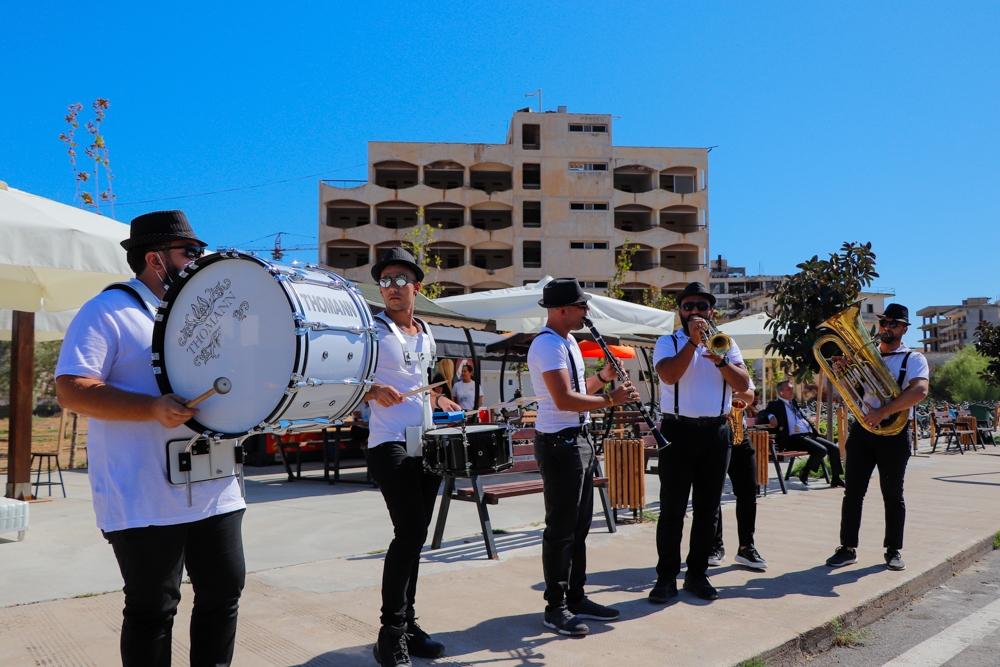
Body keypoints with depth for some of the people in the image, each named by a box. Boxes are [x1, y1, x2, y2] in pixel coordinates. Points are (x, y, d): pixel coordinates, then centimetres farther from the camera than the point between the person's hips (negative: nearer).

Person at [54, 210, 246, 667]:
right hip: (144, 500, -6)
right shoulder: (108, 311, -6)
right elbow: (72, 389, -15)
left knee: (224, 593, 12)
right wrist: (154, 409, -26)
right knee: (152, 609, 5)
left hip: (215, 490, 7)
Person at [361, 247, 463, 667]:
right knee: (411, 530, -15)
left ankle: (407, 624, 25)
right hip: (390, 444, -7)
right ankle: (391, 633, -1)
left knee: (414, 535, 13)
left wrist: (437, 400, 11)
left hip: (427, 446, 7)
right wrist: (372, 391, -30)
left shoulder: (426, 334, 15)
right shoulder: (371, 331, -5)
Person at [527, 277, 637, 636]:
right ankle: (555, 608, 9)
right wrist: (610, 399, -20)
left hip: (579, 439, 10)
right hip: (559, 442, -10)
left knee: (579, 526, 15)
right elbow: (564, 399, -25)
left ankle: (576, 598, 26)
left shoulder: (568, 341, 15)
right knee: (561, 528, -2)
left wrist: (603, 377, 6)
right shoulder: (547, 344, -17)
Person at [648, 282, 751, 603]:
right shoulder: (668, 343, 3)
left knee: (708, 509, 9)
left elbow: (743, 385, 0)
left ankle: (697, 574, 21)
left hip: (717, 432, 3)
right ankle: (666, 577, 9)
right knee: (672, 509, -1)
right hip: (678, 432, -3)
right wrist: (693, 342, -18)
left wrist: (720, 360, -16)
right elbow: (669, 375, -17)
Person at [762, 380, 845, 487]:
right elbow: (763, 413, -11)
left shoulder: (794, 402, 22)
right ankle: (804, 473, -6)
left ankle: (835, 479, 10)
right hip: (794, 438, -8)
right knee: (821, 450, -27)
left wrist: (814, 431, 13)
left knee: (834, 449, -3)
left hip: (810, 435, 8)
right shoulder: (775, 404, 0)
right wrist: (771, 417, -32)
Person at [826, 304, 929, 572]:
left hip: (894, 433, -3)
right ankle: (848, 548, 9)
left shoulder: (913, 359, -2)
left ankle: (893, 550, 18)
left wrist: (883, 412, -27)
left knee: (893, 495, 6)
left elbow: (919, 391, -20)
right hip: (863, 429, 4)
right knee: (853, 492, 3)